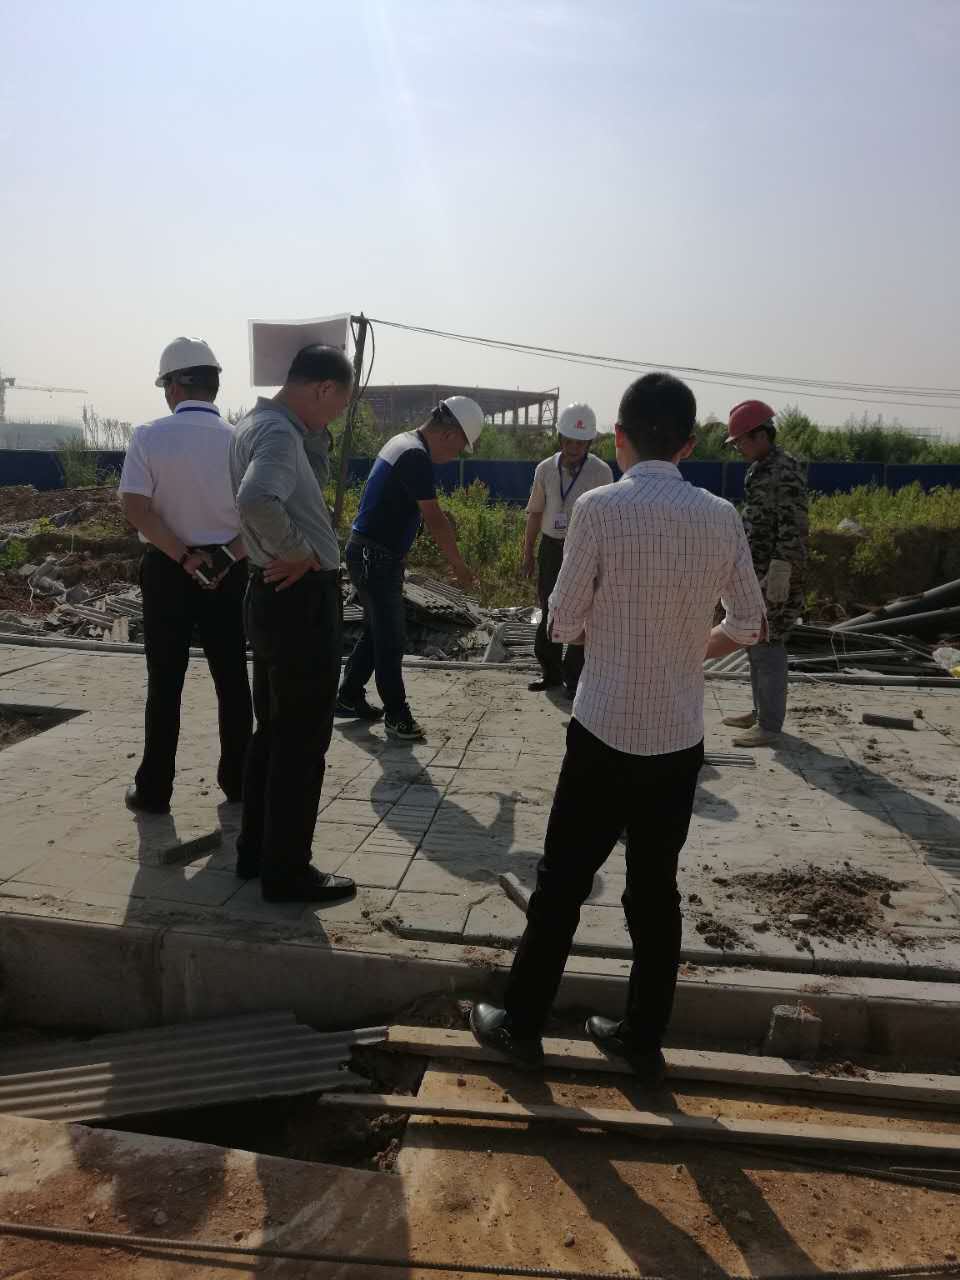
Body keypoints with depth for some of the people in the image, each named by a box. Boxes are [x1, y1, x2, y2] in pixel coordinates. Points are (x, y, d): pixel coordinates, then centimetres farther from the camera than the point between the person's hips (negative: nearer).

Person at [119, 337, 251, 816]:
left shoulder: (149, 436, -7)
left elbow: (135, 507, -14)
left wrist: (184, 557, -13)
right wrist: (224, 556, -10)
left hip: (168, 571, -1)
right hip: (228, 572, 2)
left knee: (165, 683, 7)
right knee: (232, 679, 12)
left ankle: (154, 789, 13)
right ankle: (237, 779, 20)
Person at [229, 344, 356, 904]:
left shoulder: (255, 425, 13)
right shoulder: (280, 433, -19)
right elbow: (257, 501, -38)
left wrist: (317, 434, 13)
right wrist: (299, 553, -25)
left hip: (274, 595, 10)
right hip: (303, 600, -10)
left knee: (273, 732, 19)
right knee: (302, 743, 1)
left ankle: (256, 851, 31)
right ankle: (287, 872, 13)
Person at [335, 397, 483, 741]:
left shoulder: (402, 443, 13)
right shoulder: (416, 457, -19)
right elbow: (435, 520, -18)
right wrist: (460, 567, -10)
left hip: (371, 554, 10)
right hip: (375, 558, -10)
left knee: (378, 631, 18)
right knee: (391, 639, -2)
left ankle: (349, 699, 27)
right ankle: (396, 715, 7)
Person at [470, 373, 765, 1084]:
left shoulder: (600, 508, -12)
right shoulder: (721, 517, 0)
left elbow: (564, 623, -7)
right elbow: (747, 626, 6)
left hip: (606, 731, -4)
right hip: (681, 737, 4)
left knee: (563, 882, 10)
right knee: (656, 888, 15)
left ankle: (522, 1025, 24)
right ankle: (643, 1040, 28)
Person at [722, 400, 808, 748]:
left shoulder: (786, 473, -15)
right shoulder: (758, 469, 14)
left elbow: (792, 529, -21)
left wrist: (780, 572, -25)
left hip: (773, 576, -10)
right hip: (754, 573, 10)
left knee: (768, 647, -6)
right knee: (755, 643, 16)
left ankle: (770, 725, 1)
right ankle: (760, 711, 28)